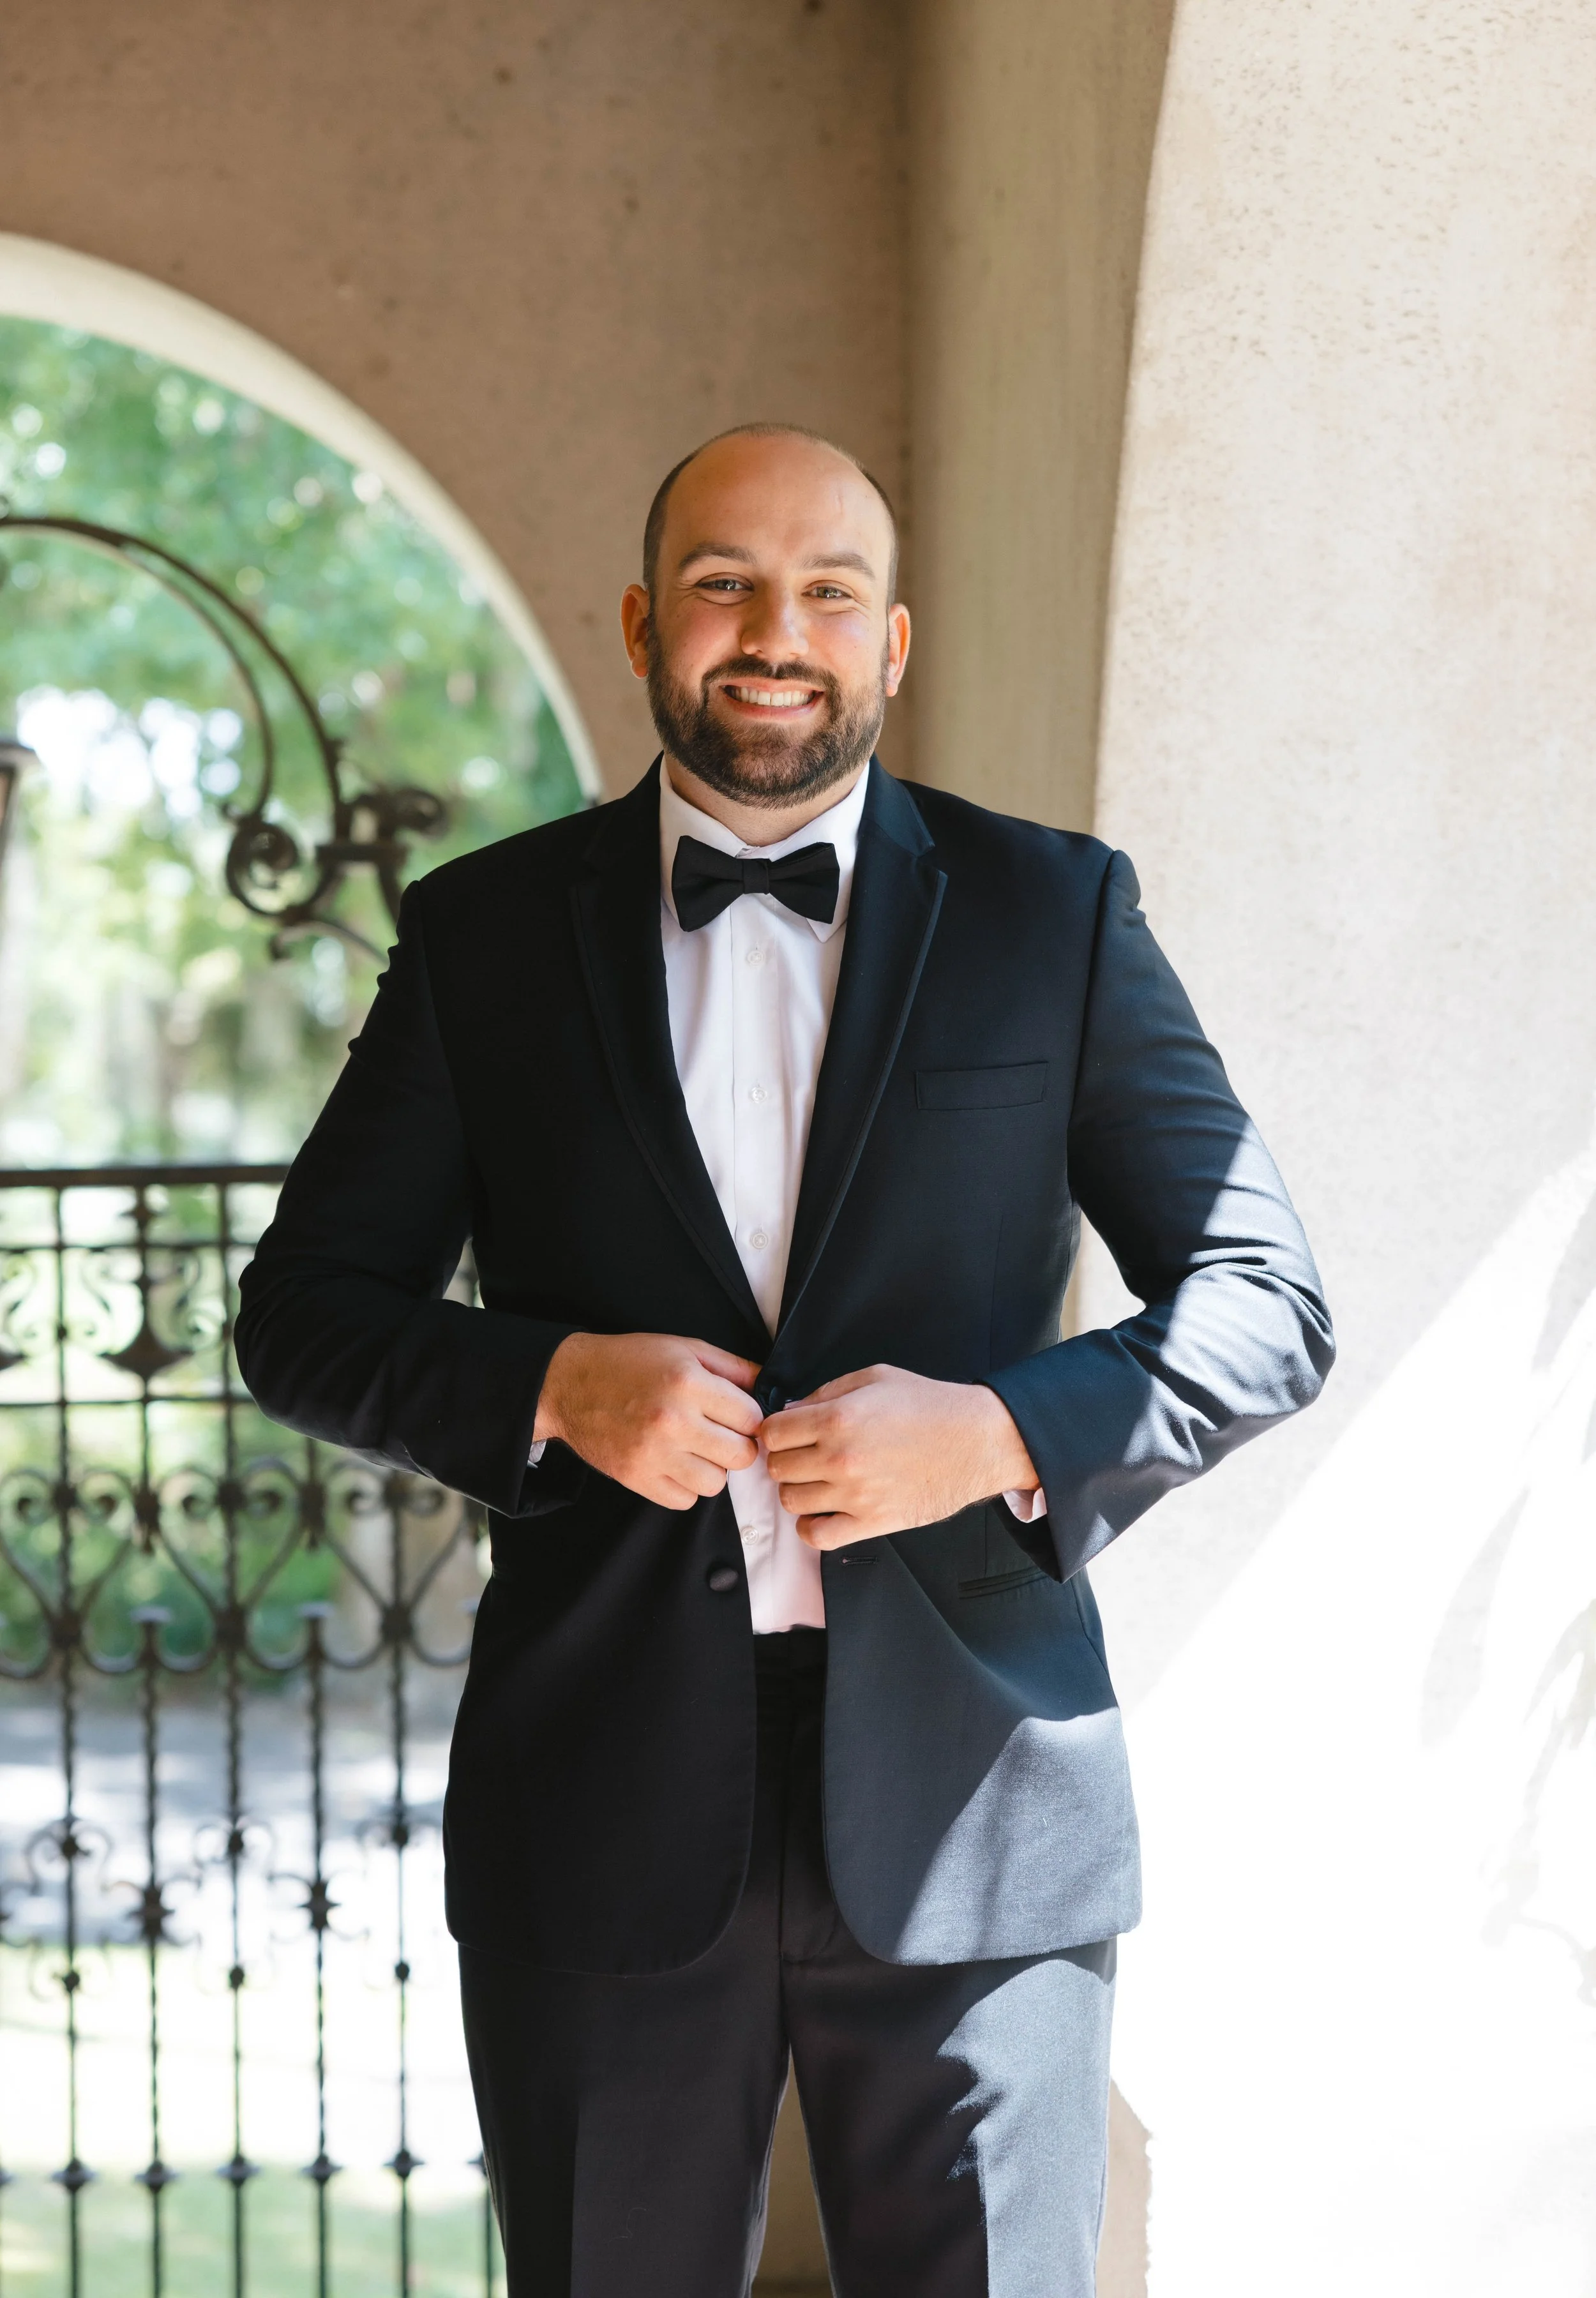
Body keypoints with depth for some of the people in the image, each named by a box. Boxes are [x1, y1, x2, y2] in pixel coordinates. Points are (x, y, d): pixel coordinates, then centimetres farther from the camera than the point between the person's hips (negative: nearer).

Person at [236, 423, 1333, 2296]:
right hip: (603, 1817, 1)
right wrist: (554, 1386, -11)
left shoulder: (1055, 915, 5)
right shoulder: (487, 933, 7)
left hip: (968, 1809, -1)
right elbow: (302, 1311, 8)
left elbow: (1265, 1302, 5)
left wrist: (1004, 1433, -13)